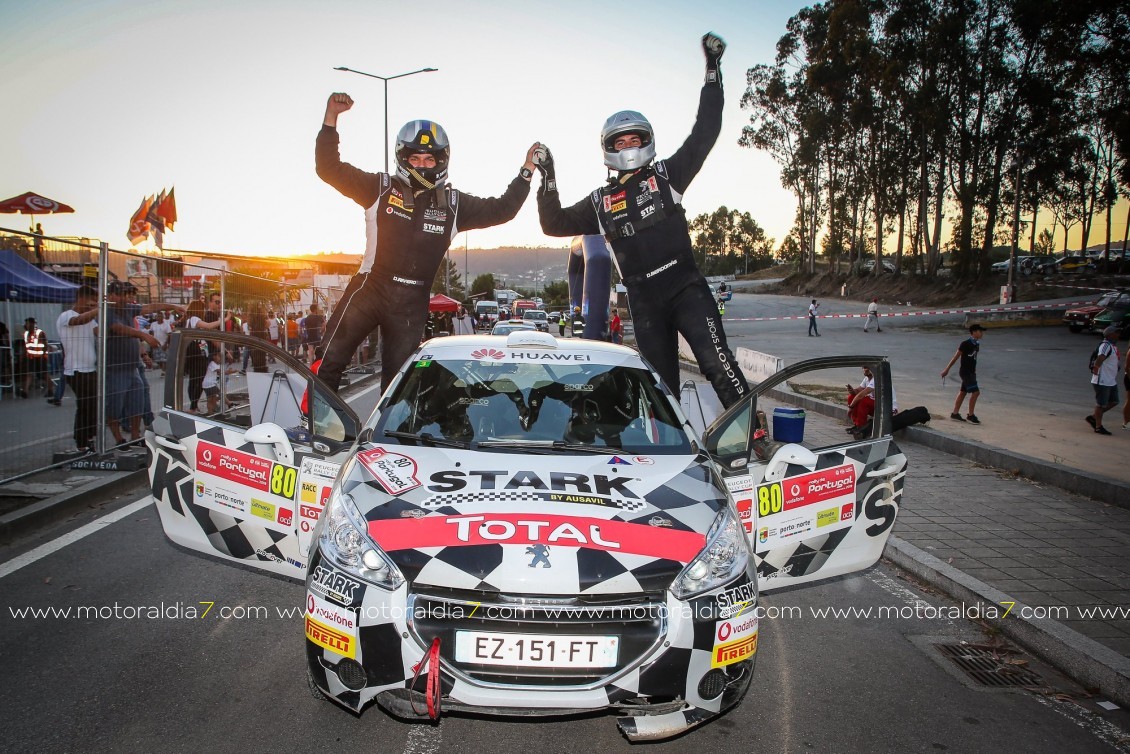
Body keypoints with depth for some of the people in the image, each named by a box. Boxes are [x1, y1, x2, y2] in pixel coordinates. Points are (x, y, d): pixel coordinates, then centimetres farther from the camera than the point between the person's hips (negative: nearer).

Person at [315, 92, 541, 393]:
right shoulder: (380, 188, -1)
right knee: (330, 359, -2)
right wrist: (331, 117, -14)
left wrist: (527, 171, 2)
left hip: (413, 303, 2)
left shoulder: (453, 204, 7)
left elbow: (502, 209, 9)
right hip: (370, 289, -2)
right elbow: (329, 168, -5)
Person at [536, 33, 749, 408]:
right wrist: (548, 180, 4)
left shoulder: (667, 174, 8)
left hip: (686, 287, -3)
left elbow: (704, 133, 3)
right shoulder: (599, 201, 14)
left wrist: (712, 71, -1)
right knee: (661, 383, 9)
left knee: (717, 363, -16)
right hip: (644, 300, 3)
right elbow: (555, 224, 15)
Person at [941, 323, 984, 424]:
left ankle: (955, 413, 19)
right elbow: (956, 357, -14)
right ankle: (971, 415, -1)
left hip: (971, 372, 9)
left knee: (963, 392, 12)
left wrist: (974, 370, 21)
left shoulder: (976, 344, 8)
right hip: (965, 372, -9)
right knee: (975, 392, -11)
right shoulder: (966, 344, -17)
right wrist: (947, 369, -13)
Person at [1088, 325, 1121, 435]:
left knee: (1114, 402, 15)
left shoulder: (1114, 346, 13)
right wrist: (1096, 369, -25)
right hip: (1102, 381, -10)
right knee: (1101, 404, 0)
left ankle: (1093, 417, 24)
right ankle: (1098, 427, 10)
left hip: (1112, 381, 10)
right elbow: (1100, 358, -35)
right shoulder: (1106, 345, -18)